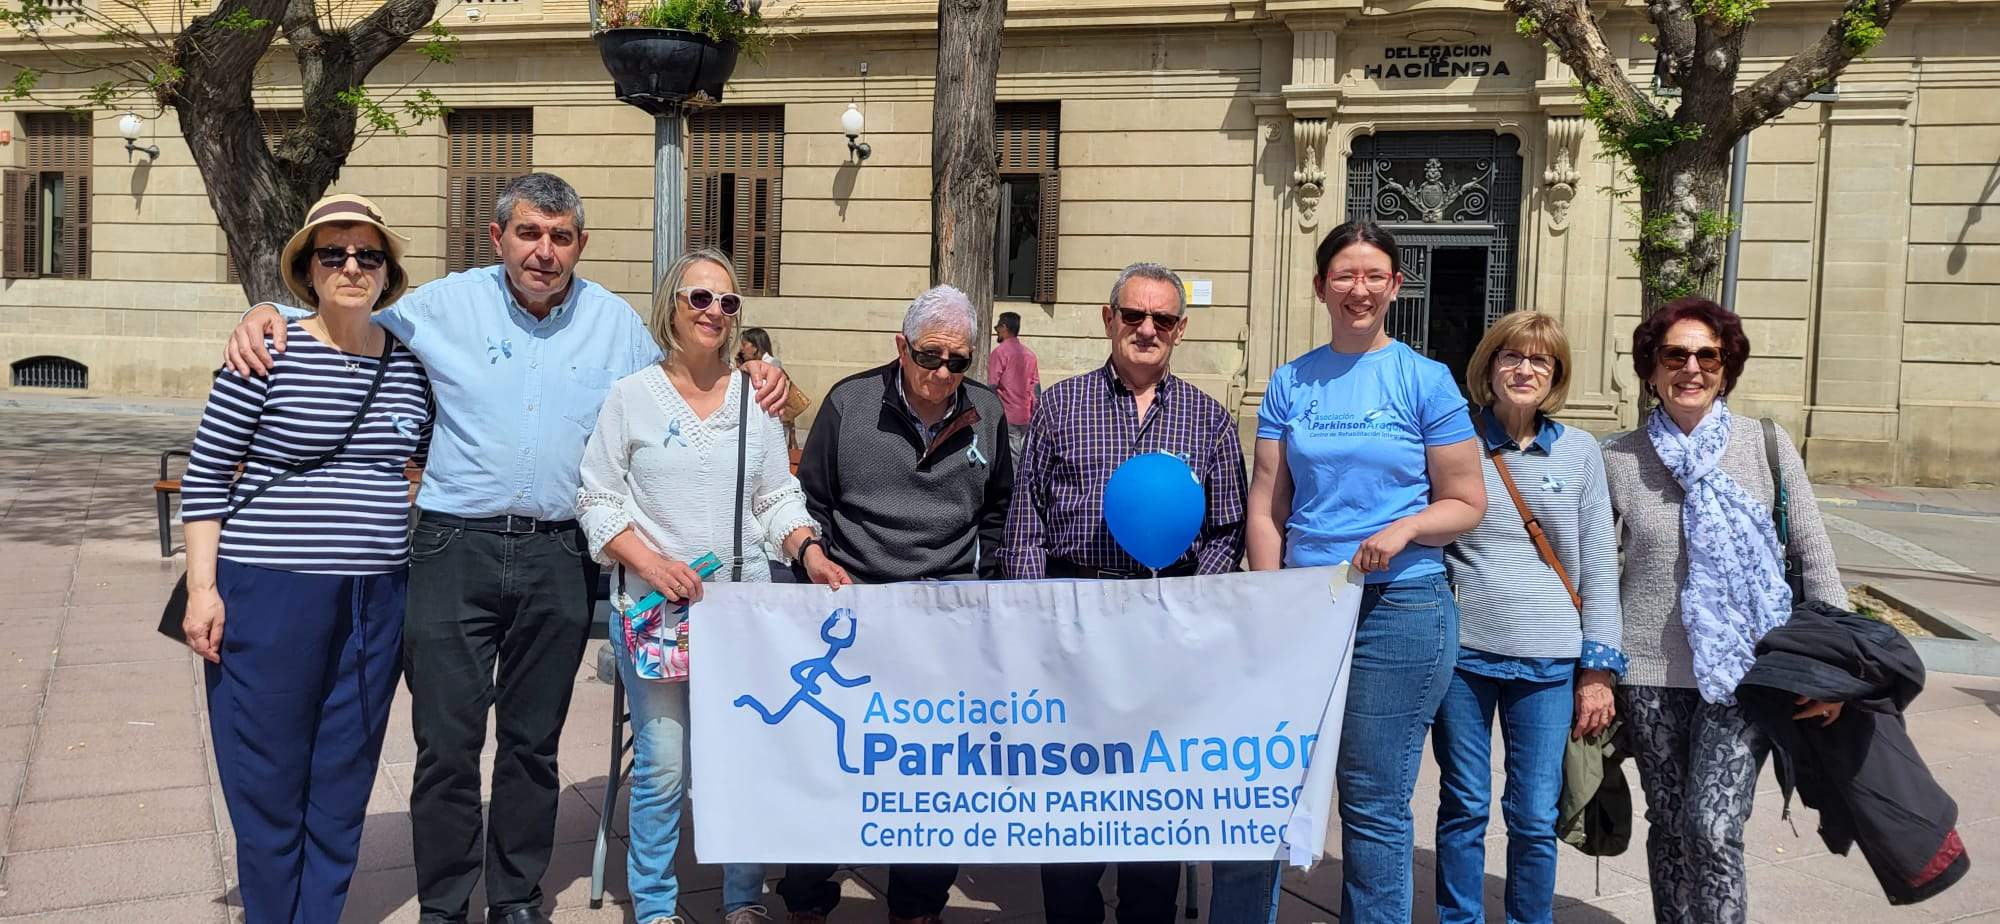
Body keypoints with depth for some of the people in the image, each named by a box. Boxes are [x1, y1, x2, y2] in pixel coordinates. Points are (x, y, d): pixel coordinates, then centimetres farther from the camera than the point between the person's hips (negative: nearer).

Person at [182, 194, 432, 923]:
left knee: (345, 778, 12)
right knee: (269, 778, 6)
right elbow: (204, 474, -3)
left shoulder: (411, 363, 5)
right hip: (268, 592, -4)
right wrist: (202, 587, -8)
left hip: (376, 599, 4)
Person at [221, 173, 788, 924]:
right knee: (446, 742, 2)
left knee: (533, 742, 13)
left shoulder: (616, 322, 8)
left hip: (560, 558, 2)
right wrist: (267, 314, -7)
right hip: (457, 549, -1)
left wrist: (752, 381, 1)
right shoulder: (446, 304, 1)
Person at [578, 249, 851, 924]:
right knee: (662, 765, -2)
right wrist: (649, 561, -14)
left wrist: (810, 552, -6)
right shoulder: (631, 396, 2)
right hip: (655, 605, -2)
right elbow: (597, 500, 1)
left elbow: (777, 499, 12)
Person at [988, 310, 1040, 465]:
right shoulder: (1029, 353, 10)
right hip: (1026, 416, 6)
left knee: (1012, 459, -5)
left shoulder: (1000, 351, -8)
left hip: (1007, 417, -6)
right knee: (1024, 458, 9)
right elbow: (1036, 387, 12)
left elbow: (992, 385, -12)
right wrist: (1035, 414, 18)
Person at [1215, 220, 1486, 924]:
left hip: (1399, 609, -3)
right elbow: (1265, 509, 6)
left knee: (1374, 805, 5)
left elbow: (1467, 503, 2)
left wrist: (1403, 529, -18)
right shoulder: (1291, 383, 8)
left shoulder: (1426, 381, 0)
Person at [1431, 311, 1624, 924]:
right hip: (1461, 651, 0)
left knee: (1536, 817, 5)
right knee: (1463, 809, 9)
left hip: (1547, 663, 1)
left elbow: (1599, 566, 5)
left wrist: (1599, 667, 1)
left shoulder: (1580, 452, 5)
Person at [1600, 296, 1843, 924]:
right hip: (1648, 670, 1)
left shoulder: (1766, 445, 0)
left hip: (1744, 666, -1)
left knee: (1712, 829, -12)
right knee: (1668, 827, 11)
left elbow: (1815, 556, 2)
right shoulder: (1617, 459, 1)